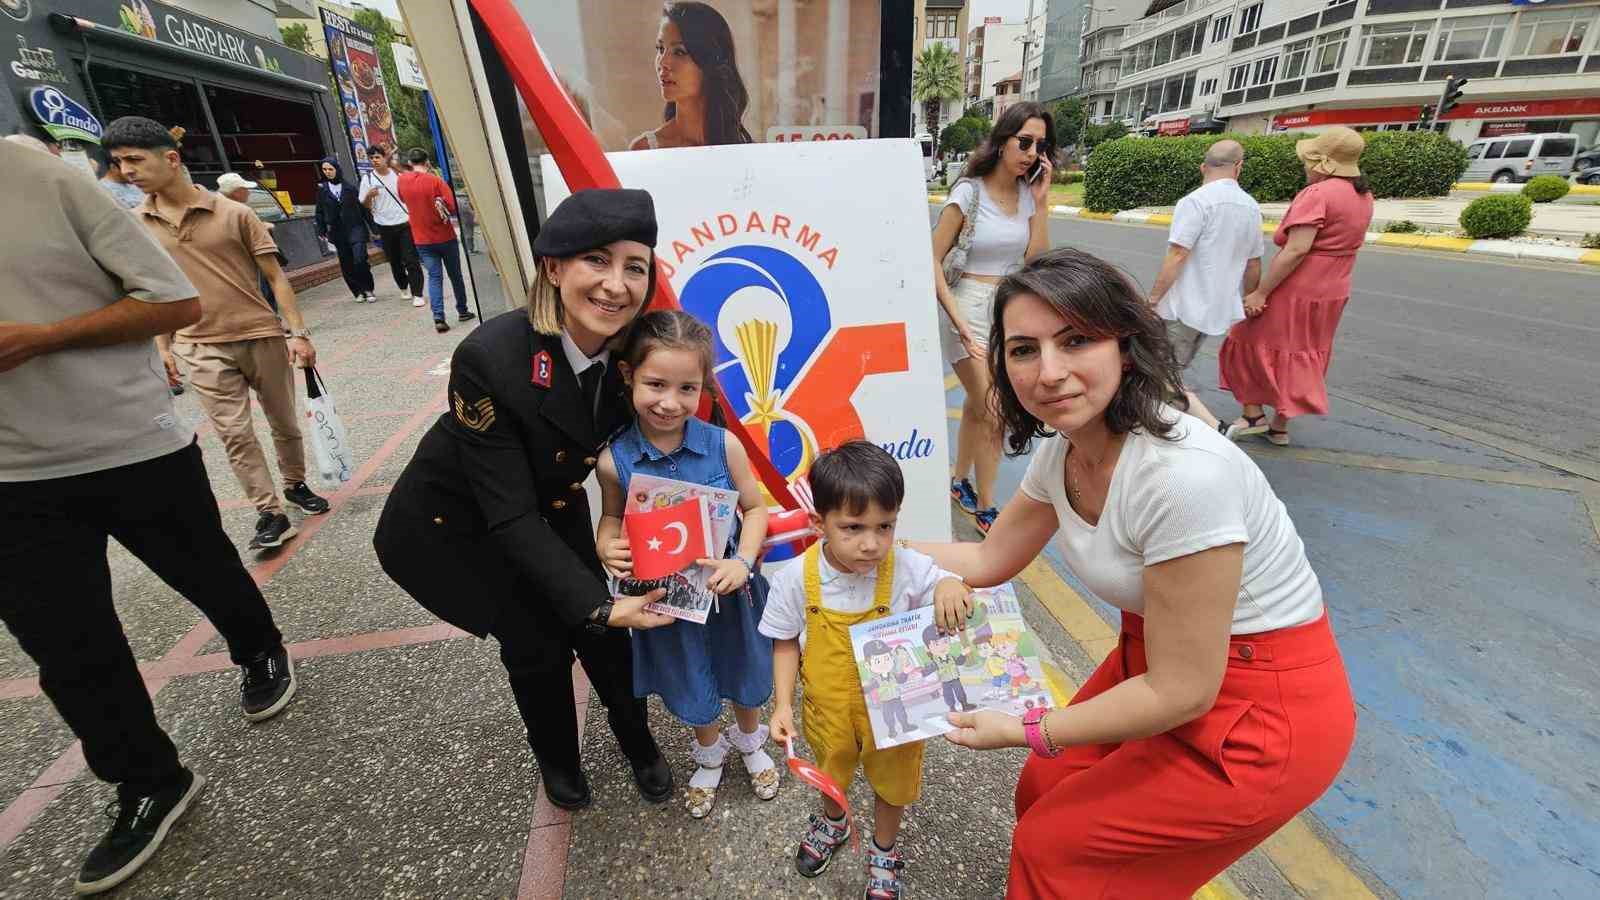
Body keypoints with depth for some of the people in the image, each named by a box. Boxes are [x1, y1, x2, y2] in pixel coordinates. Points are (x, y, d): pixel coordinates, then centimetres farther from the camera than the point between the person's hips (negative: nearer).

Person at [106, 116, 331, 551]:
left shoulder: (233, 213, -5)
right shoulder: (135, 224, 5)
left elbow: (276, 276, -4)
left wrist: (299, 332, -9)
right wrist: (162, 346, 11)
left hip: (262, 337, -2)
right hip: (202, 349, 2)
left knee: (285, 423, 11)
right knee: (235, 434, -2)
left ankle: (296, 485, 33)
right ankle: (271, 514, 4)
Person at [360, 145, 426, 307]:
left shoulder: (398, 175, 3)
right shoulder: (367, 179, 1)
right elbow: (364, 206, 2)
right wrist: (369, 195, -18)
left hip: (405, 223, -1)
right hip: (385, 227, 1)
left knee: (411, 260, -6)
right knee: (395, 261, 10)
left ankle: (417, 294, -3)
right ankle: (404, 288, 27)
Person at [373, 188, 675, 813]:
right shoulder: (490, 358, -36)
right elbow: (509, 515, -31)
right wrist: (597, 603, -33)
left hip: (552, 507, 4)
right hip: (456, 521, -4)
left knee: (602, 631, 4)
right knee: (537, 645, 1)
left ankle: (639, 745, 34)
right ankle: (556, 758, 35)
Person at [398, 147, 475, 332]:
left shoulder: (402, 180, 0)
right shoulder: (435, 180, -12)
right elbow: (453, 207, -15)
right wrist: (442, 211, 2)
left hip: (422, 240, 3)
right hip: (445, 236, -2)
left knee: (434, 277, 3)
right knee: (455, 275, 13)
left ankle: (438, 318, -10)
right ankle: (462, 311, 24)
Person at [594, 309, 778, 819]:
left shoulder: (724, 445, -21)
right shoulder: (615, 460, -19)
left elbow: (755, 509, -9)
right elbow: (612, 517, 0)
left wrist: (742, 561, -23)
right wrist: (608, 550, -20)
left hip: (727, 589, 0)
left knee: (743, 672, 25)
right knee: (690, 686, 24)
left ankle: (750, 739, 60)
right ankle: (708, 753, 58)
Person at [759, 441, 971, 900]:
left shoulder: (909, 569, -28)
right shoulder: (796, 578, -24)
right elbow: (786, 642, -10)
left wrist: (952, 586, -39)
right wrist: (782, 704, -13)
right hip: (828, 706, 1)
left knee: (891, 779, 26)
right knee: (832, 769, 31)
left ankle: (884, 849, 58)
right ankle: (833, 821, 66)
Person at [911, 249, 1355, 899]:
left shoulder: (1182, 474, -34)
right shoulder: (1061, 450, -8)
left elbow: (1181, 693, -26)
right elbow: (988, 560, 5)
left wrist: (1025, 731, -16)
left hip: (1262, 712, -7)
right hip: (1158, 660, 7)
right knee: (1043, 794, 18)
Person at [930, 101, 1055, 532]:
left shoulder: (1027, 193, 6)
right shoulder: (970, 191, -11)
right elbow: (933, 260, -14)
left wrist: (1041, 201, -6)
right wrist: (958, 320, -20)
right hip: (971, 306, -6)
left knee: (977, 405, 16)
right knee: (994, 415, -6)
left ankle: (960, 481, 35)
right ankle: (986, 509, 10)